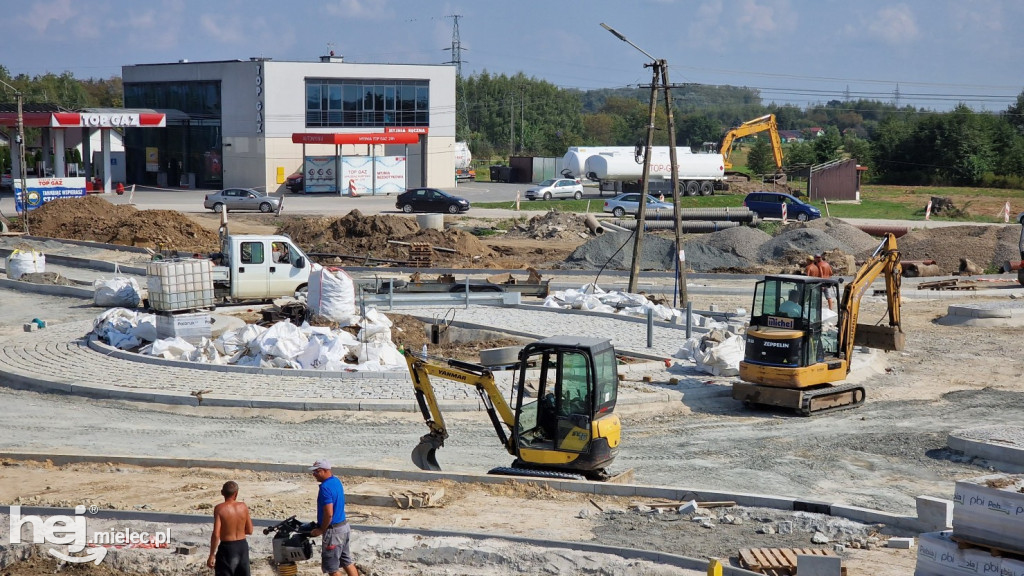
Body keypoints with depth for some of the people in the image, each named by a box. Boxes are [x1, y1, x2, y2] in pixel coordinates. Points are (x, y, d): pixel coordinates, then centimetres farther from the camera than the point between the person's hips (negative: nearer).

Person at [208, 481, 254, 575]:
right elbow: (250, 531, 6)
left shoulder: (219, 508, -14)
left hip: (227, 547, -5)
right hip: (243, 546, 5)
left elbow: (216, 534, -18)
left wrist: (212, 555, -12)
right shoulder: (243, 507, -1)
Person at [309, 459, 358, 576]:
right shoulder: (336, 481, 7)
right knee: (347, 561, 17)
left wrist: (321, 530, -12)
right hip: (344, 526, 9)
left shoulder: (325, 488, -23)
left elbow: (329, 514, -26)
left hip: (334, 531, -9)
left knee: (331, 567, 3)